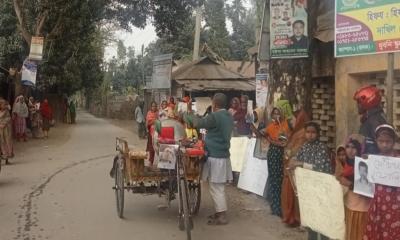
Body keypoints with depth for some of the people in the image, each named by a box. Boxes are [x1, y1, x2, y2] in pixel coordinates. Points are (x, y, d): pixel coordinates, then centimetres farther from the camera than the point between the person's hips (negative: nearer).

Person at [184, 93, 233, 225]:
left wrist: (187, 114, 0)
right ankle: (219, 212, 25)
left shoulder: (214, 116, -18)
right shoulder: (229, 116, 9)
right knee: (218, 187, 17)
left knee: (215, 188, -2)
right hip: (224, 155, 9)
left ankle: (222, 216, 2)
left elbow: (197, 123, -18)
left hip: (215, 157, -9)